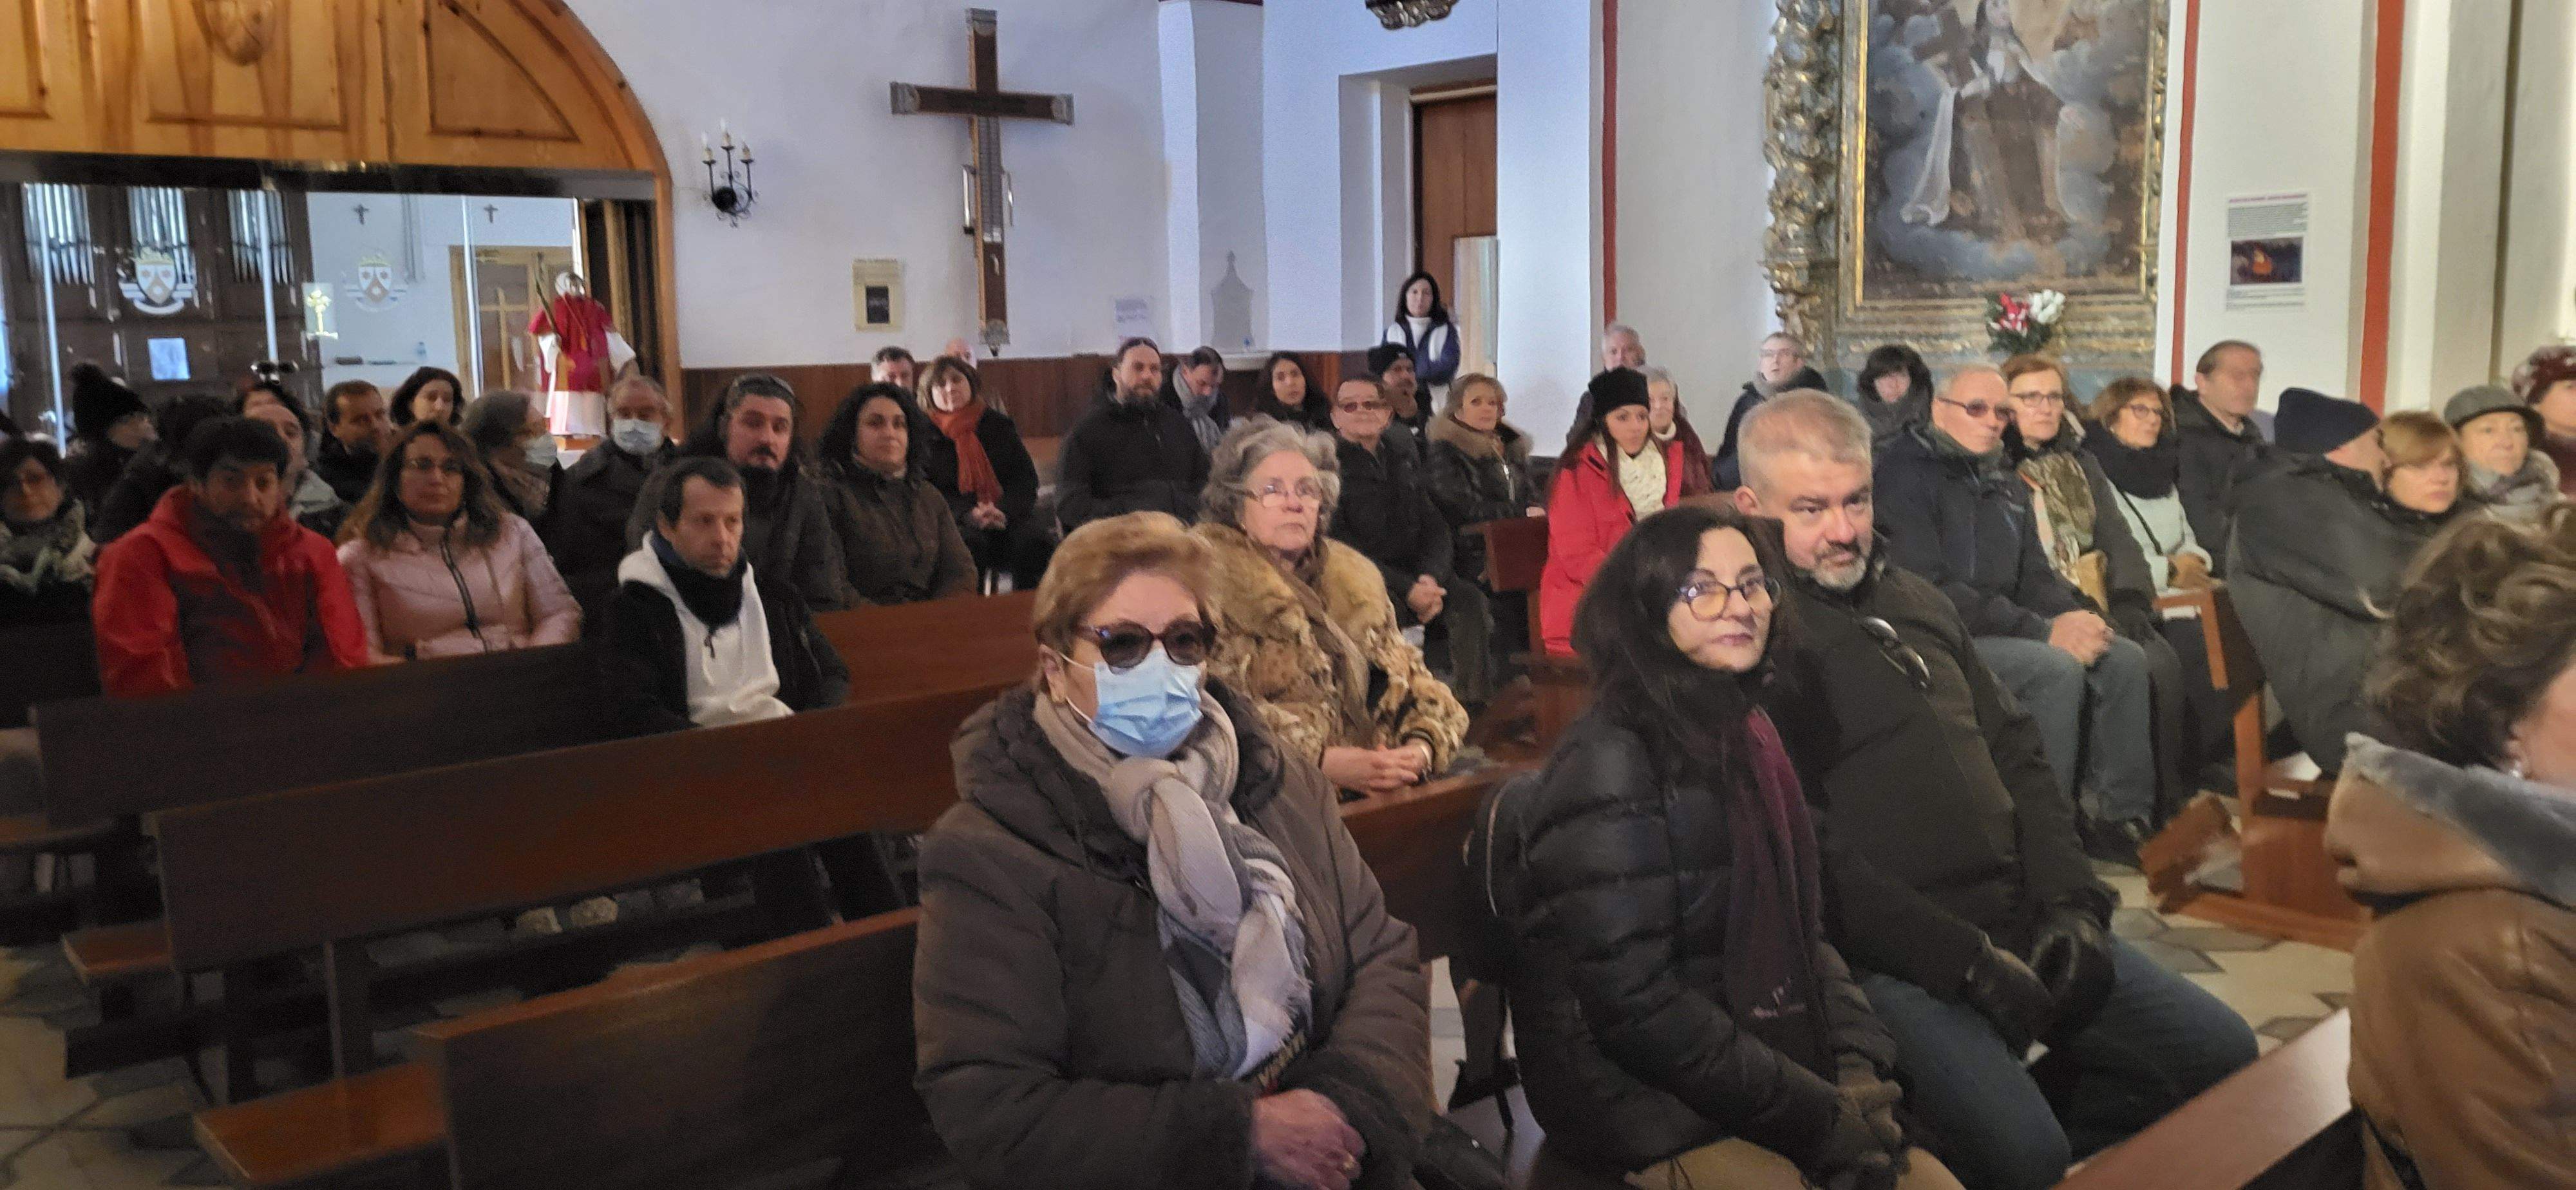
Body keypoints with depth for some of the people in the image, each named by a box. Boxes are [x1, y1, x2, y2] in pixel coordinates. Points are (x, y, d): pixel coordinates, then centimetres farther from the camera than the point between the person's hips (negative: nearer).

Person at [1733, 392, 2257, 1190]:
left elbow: (2017, 756, 17)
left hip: (2023, 917, 8)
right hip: (1893, 954, -8)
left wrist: (2073, 902, 3)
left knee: (2223, 1054, 7)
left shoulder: (1915, 599, 14)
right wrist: (1962, 958, -18)